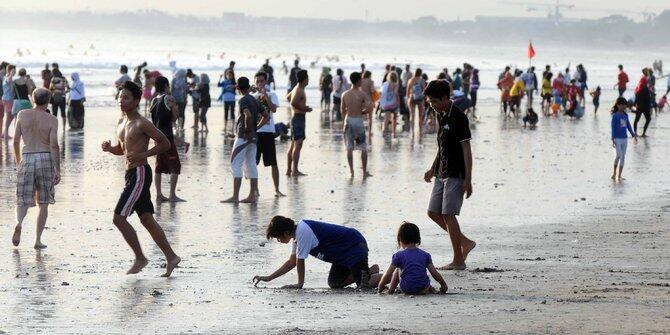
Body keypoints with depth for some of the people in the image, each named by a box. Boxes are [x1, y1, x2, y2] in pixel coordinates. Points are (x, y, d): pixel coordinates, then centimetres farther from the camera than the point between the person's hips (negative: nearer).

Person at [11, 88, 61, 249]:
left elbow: (16, 141, 6)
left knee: (23, 201, 6)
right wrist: (58, 170, -7)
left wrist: (18, 161, 20)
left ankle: (19, 222, -26)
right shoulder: (51, 120, -2)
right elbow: (54, 145, -9)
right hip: (45, 158, -1)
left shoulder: (22, 115, 3)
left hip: (27, 159, 1)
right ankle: (38, 240, 5)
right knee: (43, 203, 9)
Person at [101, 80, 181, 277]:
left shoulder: (142, 124, -13)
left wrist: (142, 155, -19)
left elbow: (165, 144, -12)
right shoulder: (122, 123, 13)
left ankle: (140, 258, -1)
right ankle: (171, 257, 16)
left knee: (119, 218, -11)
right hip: (131, 174, 9)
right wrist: (109, 148, 4)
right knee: (147, 219, 11)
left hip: (140, 174, -9)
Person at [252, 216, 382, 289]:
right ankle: (370, 271, 22)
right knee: (334, 283, 13)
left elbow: (300, 260, -18)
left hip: (355, 247, -10)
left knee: (364, 286, -14)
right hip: (344, 251, 10)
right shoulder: (298, 232, 6)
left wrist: (300, 284, -6)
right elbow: (292, 261, 15)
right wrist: (268, 278, 15)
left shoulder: (303, 232, -25)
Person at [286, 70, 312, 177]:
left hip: (295, 118, 11)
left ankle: (289, 170, 16)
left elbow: (288, 97, 33)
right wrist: (304, 108, -17)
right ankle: (295, 170, -17)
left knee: (293, 145, 12)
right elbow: (293, 102, -28)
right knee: (298, 145, -13)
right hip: (299, 117, -11)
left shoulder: (297, 88, 15)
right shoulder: (299, 90, -15)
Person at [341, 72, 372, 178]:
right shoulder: (362, 94, -9)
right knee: (363, 148, 8)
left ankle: (351, 171, 5)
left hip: (348, 120, 3)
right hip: (358, 121, -3)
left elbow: (343, 111, 8)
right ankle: (365, 172, 9)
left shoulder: (345, 94, 1)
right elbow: (369, 108, -17)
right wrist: (362, 112, 3)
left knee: (349, 148, 7)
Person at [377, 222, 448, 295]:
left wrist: (380, 286, 12)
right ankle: (429, 289, 23)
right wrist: (443, 284, 15)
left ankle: (391, 290, 22)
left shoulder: (398, 255, -4)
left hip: (407, 289, -3)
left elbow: (388, 274, -3)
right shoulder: (425, 255, 3)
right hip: (423, 288, 3)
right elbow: (434, 273, 1)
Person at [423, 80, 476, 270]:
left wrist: (468, 179, -20)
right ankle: (465, 243, 19)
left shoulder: (458, 118, -16)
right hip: (442, 174, 9)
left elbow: (466, 150, -17)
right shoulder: (442, 116, 12)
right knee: (433, 212, 9)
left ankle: (458, 261, -2)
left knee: (448, 215, -9)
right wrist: (433, 169, 22)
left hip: (455, 175, -9)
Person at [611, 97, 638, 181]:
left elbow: (628, 126, 15)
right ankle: (614, 173, 1)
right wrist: (613, 140, -14)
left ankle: (619, 175, 10)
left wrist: (634, 135, 14)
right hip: (617, 139, -6)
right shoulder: (615, 116, -9)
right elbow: (613, 128, -10)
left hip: (624, 138, 6)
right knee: (619, 155, -14)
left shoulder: (625, 115, 7)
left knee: (623, 156, 5)